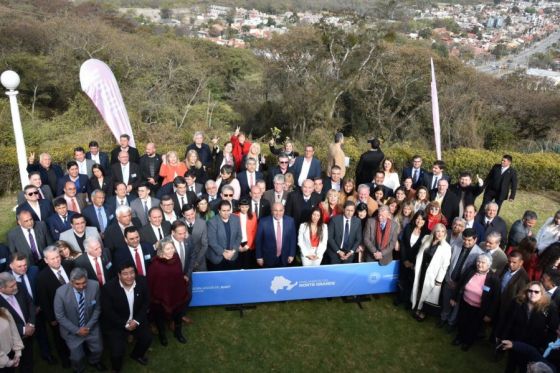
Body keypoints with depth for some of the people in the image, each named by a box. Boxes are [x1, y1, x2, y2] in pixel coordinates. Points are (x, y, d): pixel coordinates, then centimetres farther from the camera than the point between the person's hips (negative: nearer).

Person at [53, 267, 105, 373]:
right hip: (72, 330, -2)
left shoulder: (94, 286, -22)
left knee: (98, 349, 11)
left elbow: (97, 308, -7)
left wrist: (89, 326, -13)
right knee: (77, 357, 4)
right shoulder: (61, 292, -27)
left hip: (91, 327, 2)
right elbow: (60, 316, -15)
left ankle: (94, 361, 48)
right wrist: (76, 330, -16)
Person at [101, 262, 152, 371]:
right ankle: (116, 368, 22)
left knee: (147, 338, -4)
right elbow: (107, 311, -16)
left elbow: (146, 303, -3)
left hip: (136, 320, 4)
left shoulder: (142, 281, -13)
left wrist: (137, 320, -14)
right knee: (118, 351, -13)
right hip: (116, 323, -3)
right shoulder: (109, 287, -23)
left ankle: (137, 354, 31)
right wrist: (125, 324, -18)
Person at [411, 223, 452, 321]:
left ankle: (420, 309, 33)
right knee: (418, 289, 16)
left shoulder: (446, 247, -17)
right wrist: (416, 266, 10)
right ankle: (416, 307, 38)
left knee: (426, 291, 11)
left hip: (432, 274, -4)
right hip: (421, 270, 4)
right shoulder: (426, 240, -2)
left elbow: (445, 265, -15)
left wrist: (439, 280, -14)